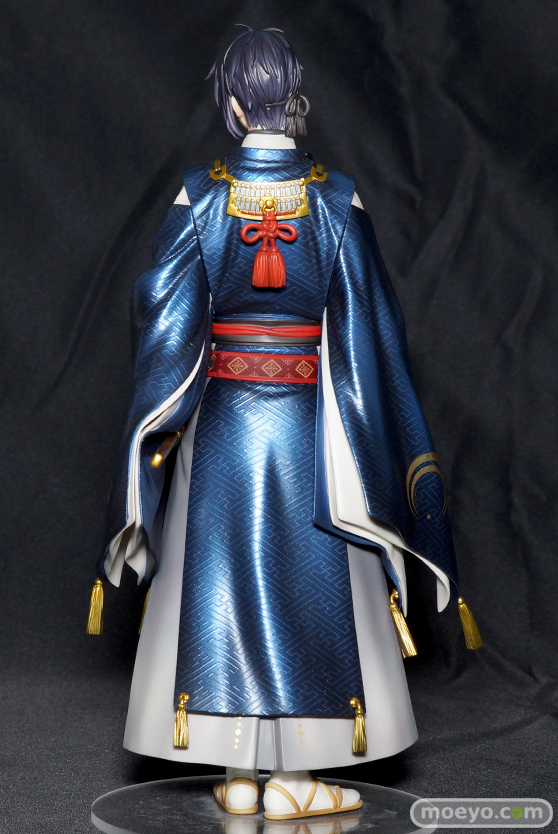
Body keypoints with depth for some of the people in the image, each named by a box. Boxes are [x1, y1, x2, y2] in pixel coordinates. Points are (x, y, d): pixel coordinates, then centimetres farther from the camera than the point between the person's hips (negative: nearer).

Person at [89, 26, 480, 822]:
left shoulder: (200, 195, -4)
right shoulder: (336, 198, -5)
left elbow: (161, 306, -10)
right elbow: (369, 327, -5)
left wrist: (165, 413, 0)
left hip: (222, 420, 1)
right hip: (309, 424, 0)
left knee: (222, 579, 8)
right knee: (308, 584, 7)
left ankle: (238, 774, 14)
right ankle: (295, 775, 12)